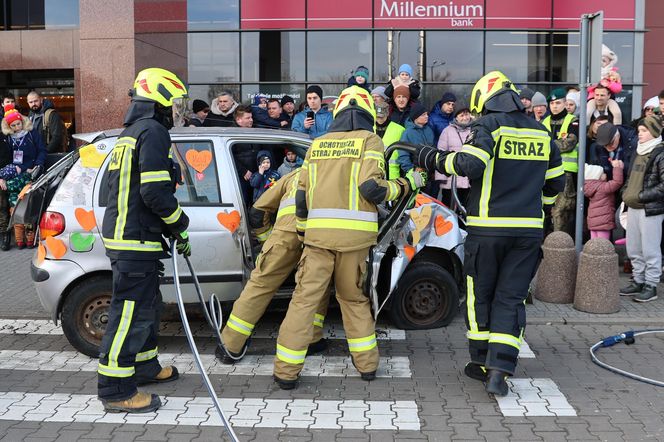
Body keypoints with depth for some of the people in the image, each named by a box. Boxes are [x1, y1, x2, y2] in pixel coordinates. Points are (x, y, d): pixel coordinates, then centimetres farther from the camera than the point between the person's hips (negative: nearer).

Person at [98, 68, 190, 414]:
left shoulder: (131, 133, 19)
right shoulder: (153, 131, -13)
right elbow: (155, 191, -22)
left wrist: (171, 229, 16)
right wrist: (181, 225, -7)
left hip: (126, 234, 11)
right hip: (135, 241, -11)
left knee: (146, 306, 21)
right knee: (131, 311, -5)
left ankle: (145, 366, 35)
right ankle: (116, 390, 1)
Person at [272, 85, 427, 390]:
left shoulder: (318, 144, 15)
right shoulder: (369, 141, 4)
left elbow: (302, 194, 14)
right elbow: (371, 188, -10)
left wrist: (302, 231, 24)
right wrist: (405, 184, 5)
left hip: (319, 233, 2)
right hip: (354, 234, -1)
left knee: (305, 298, 3)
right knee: (354, 297, 15)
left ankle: (286, 371, 4)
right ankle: (366, 363, 23)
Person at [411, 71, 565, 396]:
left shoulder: (488, 125, -5)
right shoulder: (540, 132, 13)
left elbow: (469, 164, -21)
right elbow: (555, 182, 18)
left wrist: (433, 159, -7)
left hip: (488, 227, -4)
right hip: (529, 229, 4)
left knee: (480, 295, 11)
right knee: (511, 298, 6)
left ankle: (481, 363, 21)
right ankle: (500, 370, -2)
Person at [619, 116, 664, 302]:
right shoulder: (639, 152, 14)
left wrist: (641, 196, -16)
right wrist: (626, 193, 9)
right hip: (633, 208, 8)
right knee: (633, 249, 14)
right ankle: (638, 282, 25)